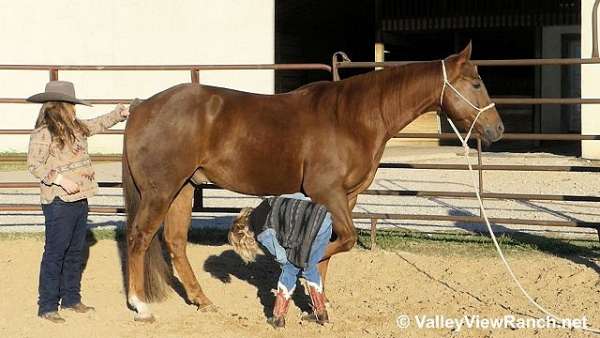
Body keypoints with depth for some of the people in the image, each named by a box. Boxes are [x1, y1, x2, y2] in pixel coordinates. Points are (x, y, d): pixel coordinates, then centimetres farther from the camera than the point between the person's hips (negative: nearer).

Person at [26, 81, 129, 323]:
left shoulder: (77, 128, 11)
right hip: (58, 202, -9)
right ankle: (47, 306, 1)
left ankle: (71, 298, 26)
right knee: (55, 253, -4)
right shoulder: (43, 134, -14)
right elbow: (34, 165, -17)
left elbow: (100, 124, 26)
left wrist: (122, 112, 20)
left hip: (80, 199, 9)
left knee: (75, 252, 15)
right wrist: (59, 178, -25)